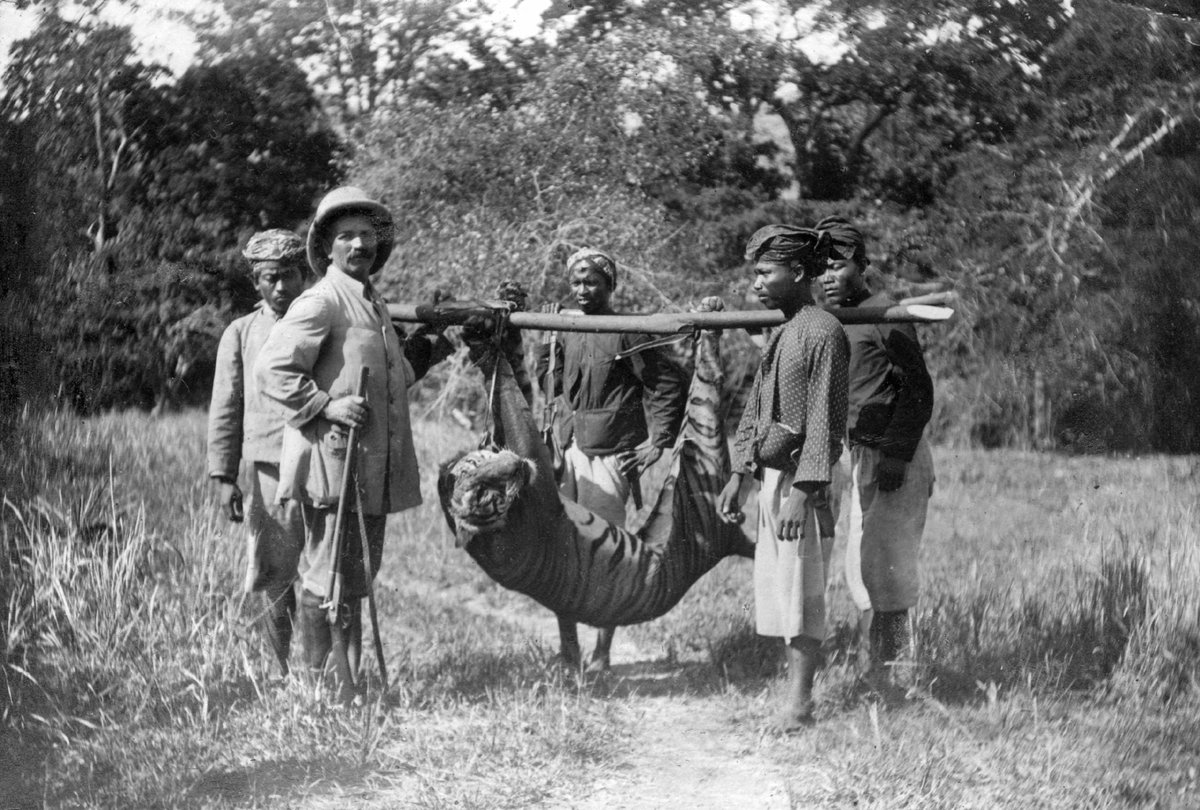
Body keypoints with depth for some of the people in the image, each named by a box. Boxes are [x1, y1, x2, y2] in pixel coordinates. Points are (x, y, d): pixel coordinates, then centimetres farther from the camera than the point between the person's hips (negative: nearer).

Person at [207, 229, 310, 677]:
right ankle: (289, 673, 13)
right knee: (274, 579, 1)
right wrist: (224, 477, 0)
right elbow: (226, 409, 7)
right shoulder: (241, 333, 9)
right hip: (270, 467, 0)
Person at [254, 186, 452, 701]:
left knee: (357, 578, 14)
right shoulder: (321, 303, -10)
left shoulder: (372, 304, 18)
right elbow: (271, 371, -17)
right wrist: (326, 406, -22)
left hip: (372, 470, 9)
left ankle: (346, 687, 22)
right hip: (331, 463, -9)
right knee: (329, 582, -6)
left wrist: (430, 345, 17)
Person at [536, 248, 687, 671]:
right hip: (570, 449, 7)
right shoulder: (569, 333, 10)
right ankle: (567, 648, 17)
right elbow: (550, 384, 18)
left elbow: (671, 383, -8)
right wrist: (548, 339, 5)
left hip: (610, 456, -6)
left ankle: (602, 653, 6)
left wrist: (659, 441, -10)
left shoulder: (626, 334, -9)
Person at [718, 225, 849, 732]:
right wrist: (738, 474, 16)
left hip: (801, 480, -9)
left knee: (801, 588, -6)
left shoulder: (823, 332, -12)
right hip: (769, 477, 9)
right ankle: (793, 690, 18)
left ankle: (799, 704, -1)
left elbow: (825, 420, -17)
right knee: (774, 587, 11)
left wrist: (803, 491, -21)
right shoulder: (779, 333, 15)